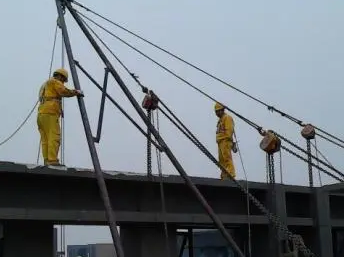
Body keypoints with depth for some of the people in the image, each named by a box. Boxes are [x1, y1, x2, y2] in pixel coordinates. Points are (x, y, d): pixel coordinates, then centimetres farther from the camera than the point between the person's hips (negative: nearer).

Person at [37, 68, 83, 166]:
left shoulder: (45, 85, 33)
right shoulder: (54, 81, 4)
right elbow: (64, 91, -11)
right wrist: (76, 92, 1)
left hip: (41, 114, 9)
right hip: (50, 114, -9)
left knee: (45, 140, 2)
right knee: (54, 138, -15)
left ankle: (47, 161, -5)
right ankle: (52, 161, -23)